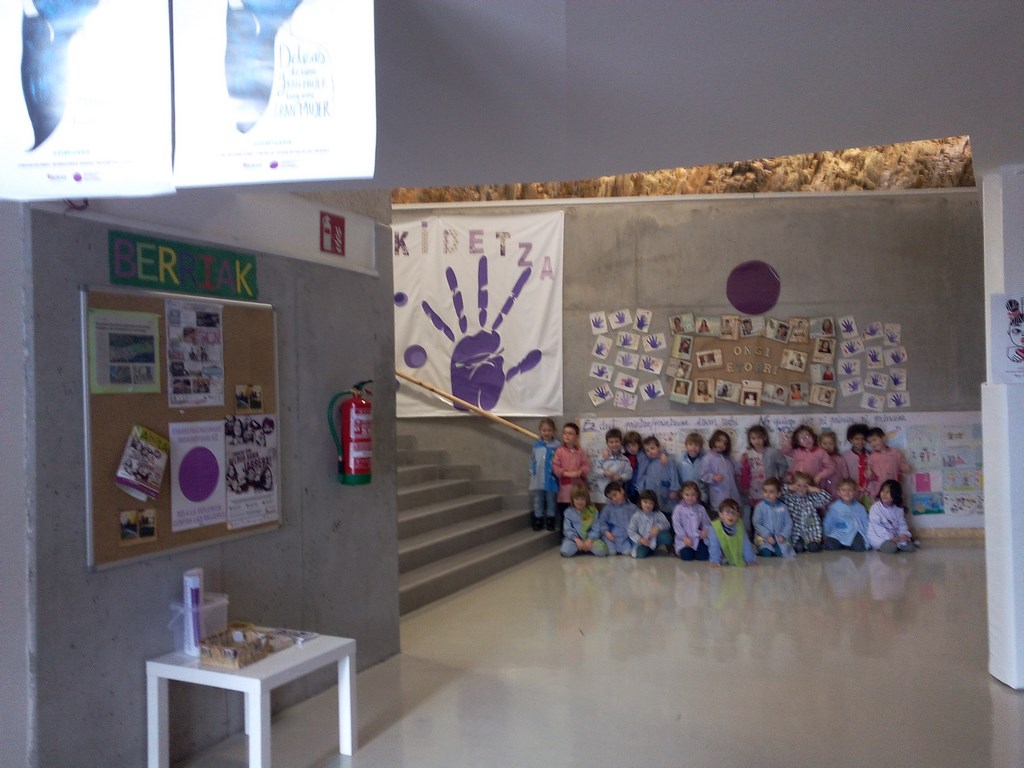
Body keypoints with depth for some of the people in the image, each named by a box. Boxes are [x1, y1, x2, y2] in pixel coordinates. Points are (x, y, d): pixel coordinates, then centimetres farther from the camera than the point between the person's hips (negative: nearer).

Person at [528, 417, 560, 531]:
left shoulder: (556, 445, -7)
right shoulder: (536, 445, 4)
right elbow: (532, 462, 10)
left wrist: (557, 474, -11)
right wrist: (531, 475, 10)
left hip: (551, 480, -3)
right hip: (537, 480, 3)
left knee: (551, 501, 10)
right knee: (538, 501, 10)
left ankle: (550, 521, 21)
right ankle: (538, 520, 21)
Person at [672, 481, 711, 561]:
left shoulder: (701, 508, 7)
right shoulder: (679, 509, -4)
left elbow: (706, 522, 13)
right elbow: (676, 524, -7)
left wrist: (706, 530, -9)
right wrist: (684, 538, -13)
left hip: (698, 538, 3)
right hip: (685, 539, -3)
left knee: (703, 556, -14)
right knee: (687, 556, -19)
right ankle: (680, 550, 16)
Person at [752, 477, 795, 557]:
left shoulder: (783, 507, 3)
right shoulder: (760, 506, -4)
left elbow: (788, 523, 4)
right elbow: (757, 523, -7)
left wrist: (783, 535, -10)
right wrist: (767, 536, -14)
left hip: (779, 537, 2)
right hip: (764, 536, -2)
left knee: (781, 553, -23)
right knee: (766, 554, -27)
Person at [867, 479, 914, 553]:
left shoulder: (898, 509, 5)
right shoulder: (875, 507, -12)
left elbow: (902, 524, 8)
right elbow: (877, 526, -18)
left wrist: (904, 534, -14)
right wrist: (891, 537, -24)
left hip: (895, 535, 5)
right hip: (878, 537, -5)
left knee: (909, 546, -14)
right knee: (891, 547, -32)